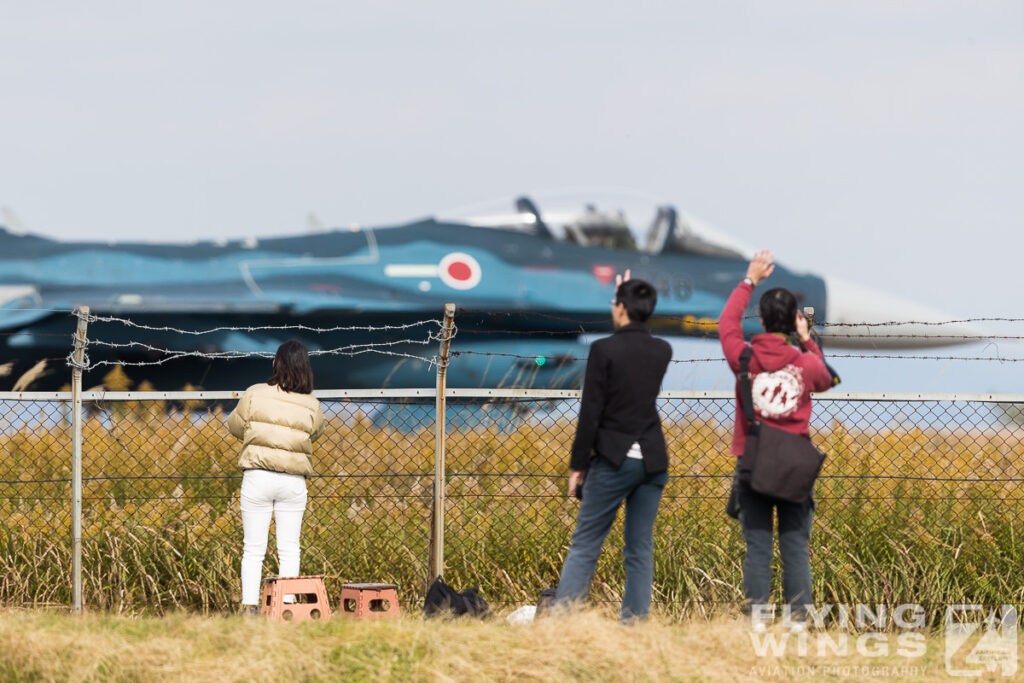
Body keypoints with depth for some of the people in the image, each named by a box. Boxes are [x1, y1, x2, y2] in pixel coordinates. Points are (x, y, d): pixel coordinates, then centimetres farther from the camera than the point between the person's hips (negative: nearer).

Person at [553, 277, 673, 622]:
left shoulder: (604, 350, -11)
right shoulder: (662, 351, 4)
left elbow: (590, 412, -11)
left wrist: (578, 463, -4)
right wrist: (631, 300, 22)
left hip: (613, 460, -4)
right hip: (652, 461, 4)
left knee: (585, 545, -1)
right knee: (640, 548, 8)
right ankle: (634, 622, 4)